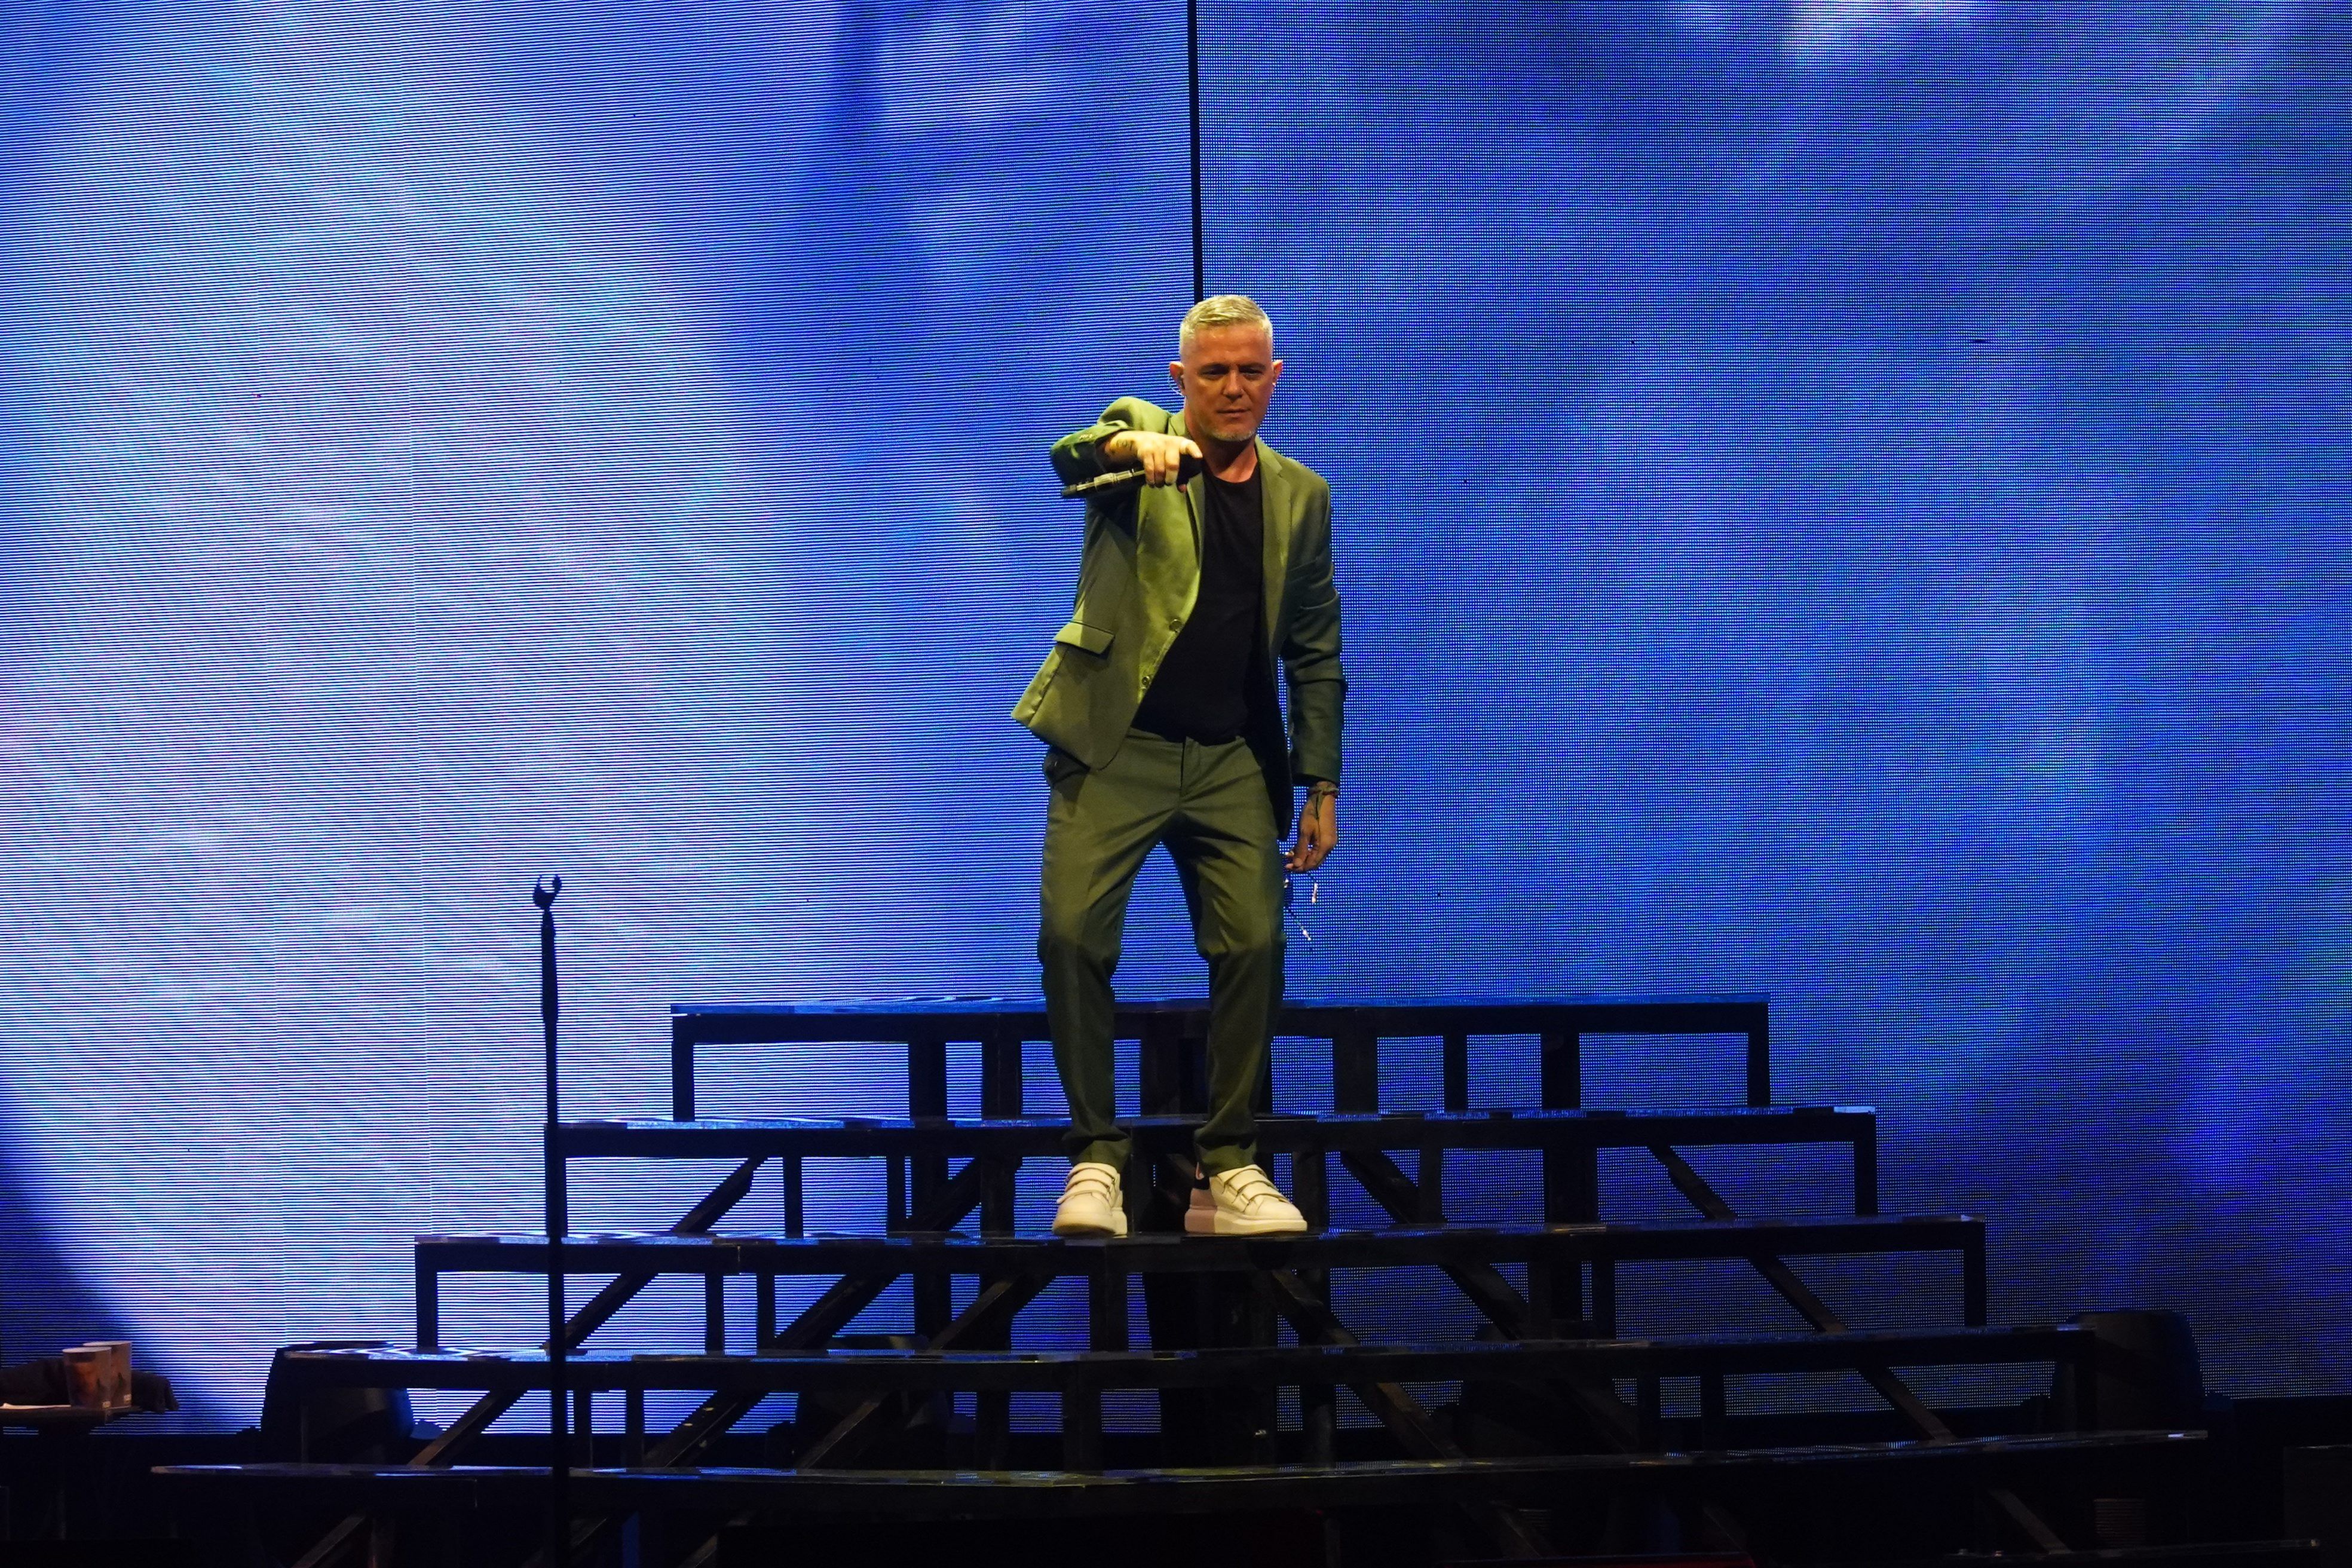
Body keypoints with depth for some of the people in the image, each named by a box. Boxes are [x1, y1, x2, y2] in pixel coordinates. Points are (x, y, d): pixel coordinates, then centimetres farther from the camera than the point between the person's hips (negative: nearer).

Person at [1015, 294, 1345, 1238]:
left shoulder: (1300, 496, 13)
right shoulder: (1139, 434, 3)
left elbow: (1315, 654, 16)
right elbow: (1067, 459, -21)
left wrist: (1322, 787, 10)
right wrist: (1131, 445, -44)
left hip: (1232, 761, 3)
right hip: (1114, 745, -3)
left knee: (1253, 946, -7)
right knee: (1072, 933, -15)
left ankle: (1227, 1171, 2)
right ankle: (1096, 1159, -5)